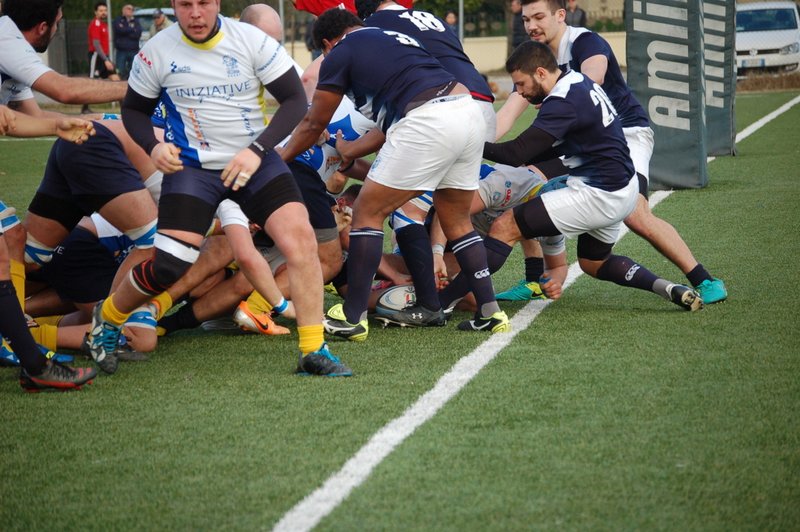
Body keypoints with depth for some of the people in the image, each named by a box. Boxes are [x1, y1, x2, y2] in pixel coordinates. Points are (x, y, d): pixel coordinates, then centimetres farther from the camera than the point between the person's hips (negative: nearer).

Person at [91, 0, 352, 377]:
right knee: (170, 266, -15)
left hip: (254, 161, 1)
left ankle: (313, 352, -10)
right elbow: (134, 110, 9)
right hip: (191, 165, -1)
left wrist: (256, 150, -17)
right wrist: (153, 147, -12)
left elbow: (295, 99, -6)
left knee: (300, 237, -20)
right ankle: (107, 318, 17)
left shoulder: (252, 40, -9)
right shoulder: (156, 52, -5)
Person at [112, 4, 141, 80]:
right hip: (121, 50, -2)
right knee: (121, 73, -6)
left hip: (134, 51, 2)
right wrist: (132, 29, -1)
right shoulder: (118, 20, 8)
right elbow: (120, 30, -13)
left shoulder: (135, 22, 14)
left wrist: (125, 31, -6)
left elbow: (138, 34, -3)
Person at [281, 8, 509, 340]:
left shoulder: (340, 54, 9)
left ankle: (352, 318, 1)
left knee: (368, 213, 4)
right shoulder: (396, 38, 30)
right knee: (457, 222, 22)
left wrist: (276, 162, 34)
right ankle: (489, 312, 19)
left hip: (428, 122, -7)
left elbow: (313, 125, 19)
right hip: (470, 113, 7)